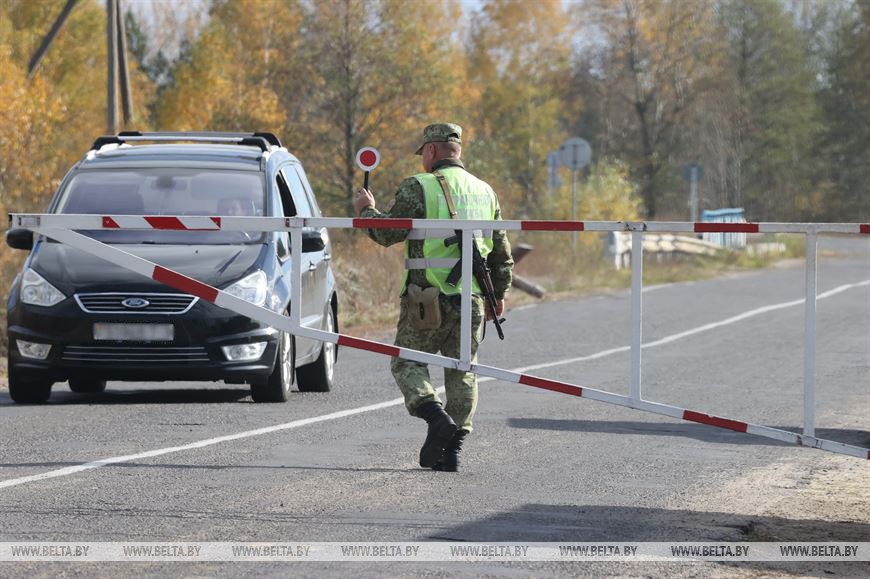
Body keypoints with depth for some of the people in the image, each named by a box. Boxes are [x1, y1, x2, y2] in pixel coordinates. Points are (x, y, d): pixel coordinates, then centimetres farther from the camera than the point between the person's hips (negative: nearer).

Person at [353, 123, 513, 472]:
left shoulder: (419, 188, -6)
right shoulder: (485, 192, 13)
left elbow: (387, 233, -5)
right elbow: (501, 251, 17)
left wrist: (366, 210, 15)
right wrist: (499, 294, 27)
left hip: (428, 297, -5)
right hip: (471, 299, 5)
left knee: (407, 363, 6)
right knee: (462, 373, 11)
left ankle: (437, 418, -17)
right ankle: (452, 450, 5)